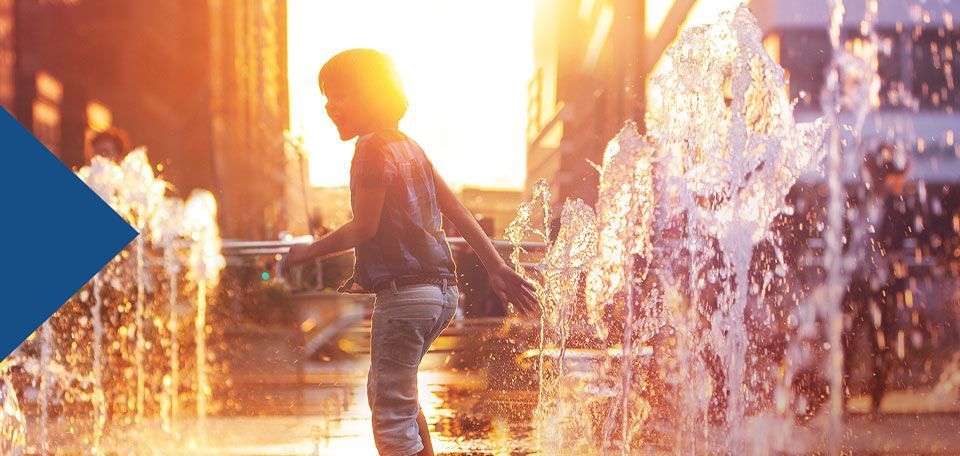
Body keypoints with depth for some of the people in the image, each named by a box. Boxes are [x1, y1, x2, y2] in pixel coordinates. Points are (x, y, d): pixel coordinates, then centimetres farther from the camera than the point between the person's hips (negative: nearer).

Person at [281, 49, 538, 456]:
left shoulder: (373, 148, -10)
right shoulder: (409, 146, 16)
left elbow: (364, 227, -16)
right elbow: (457, 211, 14)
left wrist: (309, 252, -3)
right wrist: (496, 267, 13)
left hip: (404, 293, -10)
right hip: (440, 290, 10)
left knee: (392, 415, -6)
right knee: (384, 391, 25)